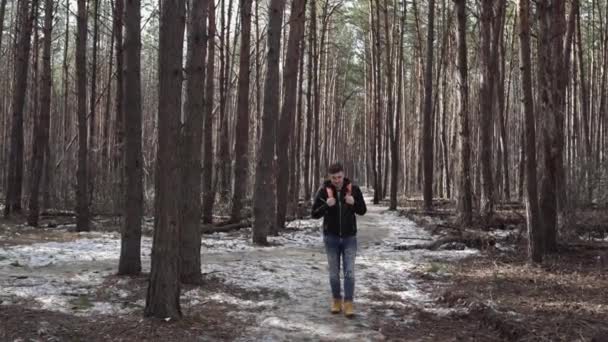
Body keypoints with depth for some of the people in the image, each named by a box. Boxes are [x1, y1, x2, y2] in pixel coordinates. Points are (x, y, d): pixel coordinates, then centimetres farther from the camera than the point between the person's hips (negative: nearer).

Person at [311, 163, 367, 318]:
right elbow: (314, 214, -4)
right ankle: (336, 300, 24)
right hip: (331, 237, 0)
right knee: (334, 272, 9)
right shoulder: (323, 191, -8)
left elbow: (363, 210, 2)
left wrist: (354, 203, -18)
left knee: (349, 272, -4)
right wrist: (326, 205, -22)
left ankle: (348, 303, 3)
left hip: (349, 237, 0)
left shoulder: (353, 189, -6)